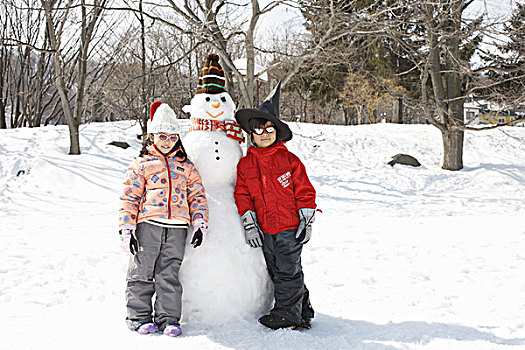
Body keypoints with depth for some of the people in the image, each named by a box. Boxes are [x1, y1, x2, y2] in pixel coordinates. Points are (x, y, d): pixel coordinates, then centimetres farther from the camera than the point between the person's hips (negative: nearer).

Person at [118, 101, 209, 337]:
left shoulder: (186, 167, 15)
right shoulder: (141, 165, 7)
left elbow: (197, 196, 16)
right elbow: (129, 197, 4)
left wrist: (200, 224, 4)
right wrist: (126, 229, -4)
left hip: (176, 228, 2)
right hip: (148, 224, -1)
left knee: (169, 275, 4)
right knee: (141, 272, 0)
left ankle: (168, 318, 11)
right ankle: (140, 316, 12)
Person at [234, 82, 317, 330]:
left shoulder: (288, 159, -2)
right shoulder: (245, 164, 7)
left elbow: (304, 191, 0)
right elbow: (242, 195, 7)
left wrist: (306, 221, -4)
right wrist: (249, 223, -1)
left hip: (290, 227, -4)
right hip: (264, 229, 5)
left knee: (288, 270, -2)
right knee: (276, 272, 11)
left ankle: (288, 313, 9)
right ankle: (302, 310, 25)